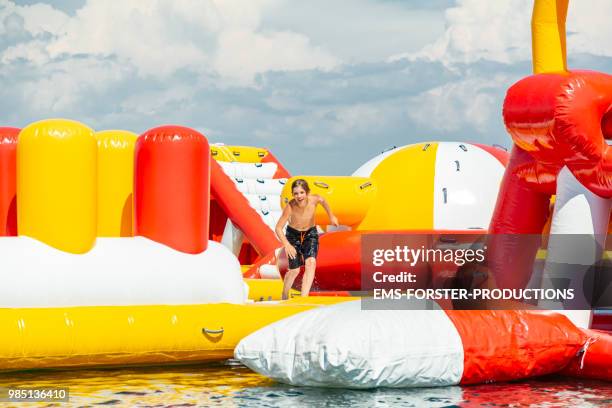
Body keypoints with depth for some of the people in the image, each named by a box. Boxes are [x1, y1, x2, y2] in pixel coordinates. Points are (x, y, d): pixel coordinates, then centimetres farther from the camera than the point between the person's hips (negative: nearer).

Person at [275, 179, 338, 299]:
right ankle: (284, 297, 30)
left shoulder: (314, 199, -26)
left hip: (310, 234, 2)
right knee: (294, 271, 1)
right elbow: (278, 228, -27)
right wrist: (286, 244, -41)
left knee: (311, 263, -22)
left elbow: (323, 201, 0)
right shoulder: (290, 207, -32)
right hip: (293, 235, -2)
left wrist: (331, 216, 15)